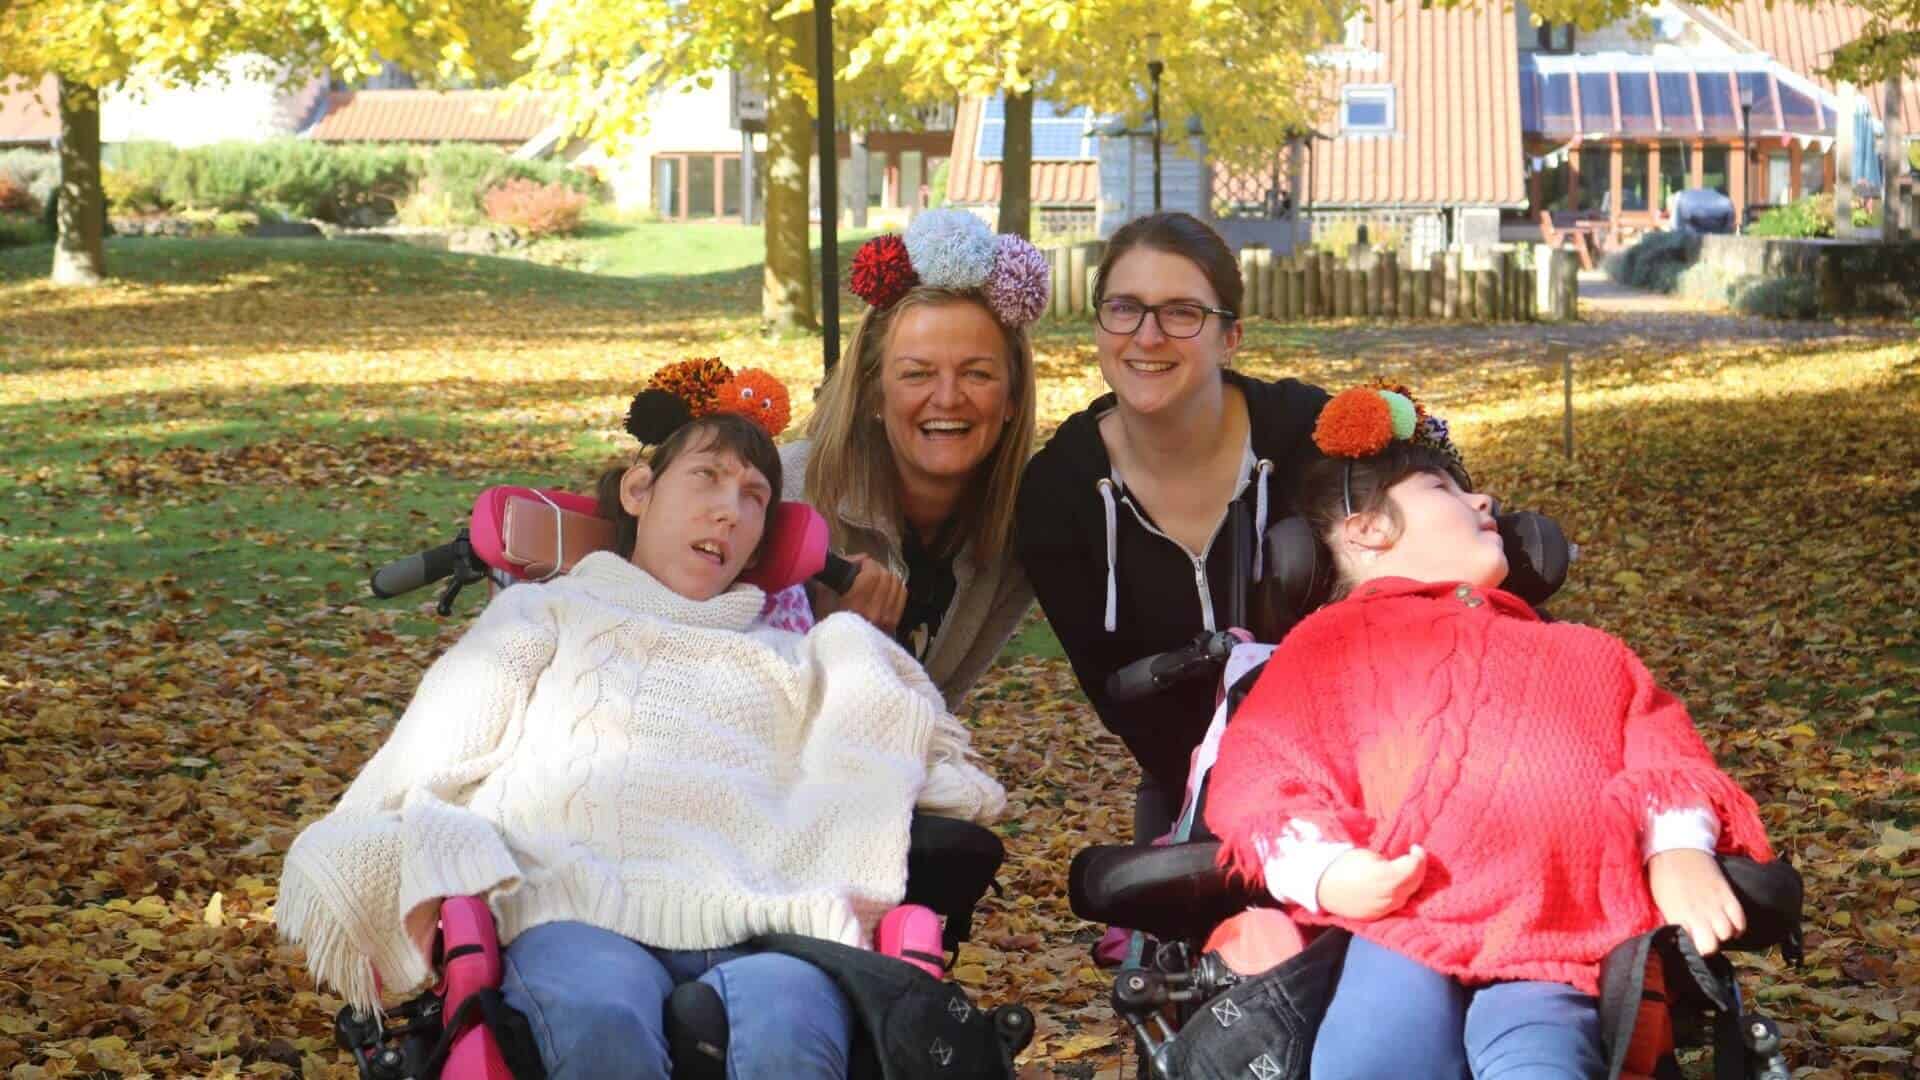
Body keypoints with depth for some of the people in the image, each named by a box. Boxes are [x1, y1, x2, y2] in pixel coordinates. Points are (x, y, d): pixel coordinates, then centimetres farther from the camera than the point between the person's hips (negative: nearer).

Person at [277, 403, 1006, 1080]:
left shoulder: (792, 653, 36)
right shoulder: (548, 614, 31)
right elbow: (432, 757, 15)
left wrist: (860, 883, -8)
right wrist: (434, 873, -8)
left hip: (753, 921, 1)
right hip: (576, 908, -1)